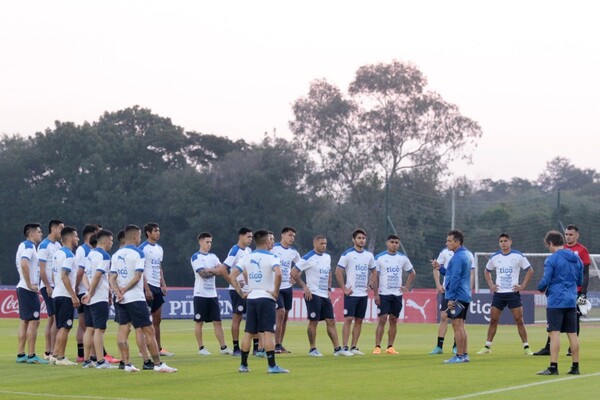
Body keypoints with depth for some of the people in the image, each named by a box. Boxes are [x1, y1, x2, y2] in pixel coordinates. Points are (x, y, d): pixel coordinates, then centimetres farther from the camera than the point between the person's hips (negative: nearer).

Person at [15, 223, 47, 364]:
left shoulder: (24, 246, 18)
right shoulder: (29, 246, -13)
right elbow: (24, 264, -29)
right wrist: (29, 284, -24)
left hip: (22, 288, 10)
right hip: (29, 290, -10)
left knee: (24, 322, 10)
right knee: (33, 322, -8)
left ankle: (20, 355, 11)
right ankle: (31, 356, -8)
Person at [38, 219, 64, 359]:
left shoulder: (58, 245, 15)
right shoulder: (44, 246, -10)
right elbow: (41, 269, -14)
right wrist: (48, 287, -18)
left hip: (57, 286, 8)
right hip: (48, 286, -8)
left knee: (52, 319, 9)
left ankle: (48, 352, 13)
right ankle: (52, 352, -7)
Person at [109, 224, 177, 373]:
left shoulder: (117, 254, 11)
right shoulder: (138, 253, -8)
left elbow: (112, 278, 5)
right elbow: (138, 276, -17)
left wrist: (118, 292, -6)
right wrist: (125, 289, -9)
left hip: (121, 300, 7)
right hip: (135, 298, -7)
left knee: (123, 330, 7)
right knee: (149, 330, -2)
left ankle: (127, 364, 4)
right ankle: (158, 364, -2)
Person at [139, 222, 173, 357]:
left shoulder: (159, 248, 14)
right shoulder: (143, 248, -10)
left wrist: (163, 285, 10)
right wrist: (147, 289, -18)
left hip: (157, 287, 8)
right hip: (148, 285, -8)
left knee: (157, 319, 11)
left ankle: (158, 348, 16)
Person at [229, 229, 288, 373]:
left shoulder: (247, 258, 9)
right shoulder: (271, 257, -8)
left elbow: (231, 276, 6)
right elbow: (278, 274, -26)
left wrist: (241, 293, 9)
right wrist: (275, 292, -15)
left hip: (251, 298, 5)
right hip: (266, 298, -5)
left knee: (248, 332, 10)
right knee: (268, 332, -7)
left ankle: (243, 365, 14)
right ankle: (272, 366, -10)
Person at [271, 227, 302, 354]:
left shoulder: (293, 252, 9)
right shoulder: (274, 248, -9)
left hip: (288, 287, 6)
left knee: (285, 316, 8)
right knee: (280, 313, -15)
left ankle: (280, 345, 15)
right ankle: (277, 345, -10)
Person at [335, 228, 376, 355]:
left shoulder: (369, 255, 9)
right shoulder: (347, 254, -7)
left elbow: (374, 272, 22)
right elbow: (338, 272, -8)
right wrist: (344, 289, -10)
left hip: (363, 294, 5)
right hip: (351, 293, -5)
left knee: (359, 321, 6)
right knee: (348, 319, -9)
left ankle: (354, 347, 12)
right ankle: (345, 347, -8)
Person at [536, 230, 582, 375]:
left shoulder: (552, 259, -10)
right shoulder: (576, 259, 10)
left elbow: (545, 281, -12)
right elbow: (580, 281, 16)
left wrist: (541, 288, 9)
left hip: (556, 302, -6)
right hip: (571, 301, 6)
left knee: (555, 333, -6)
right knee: (572, 334, 10)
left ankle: (553, 367, -9)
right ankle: (575, 366, 14)